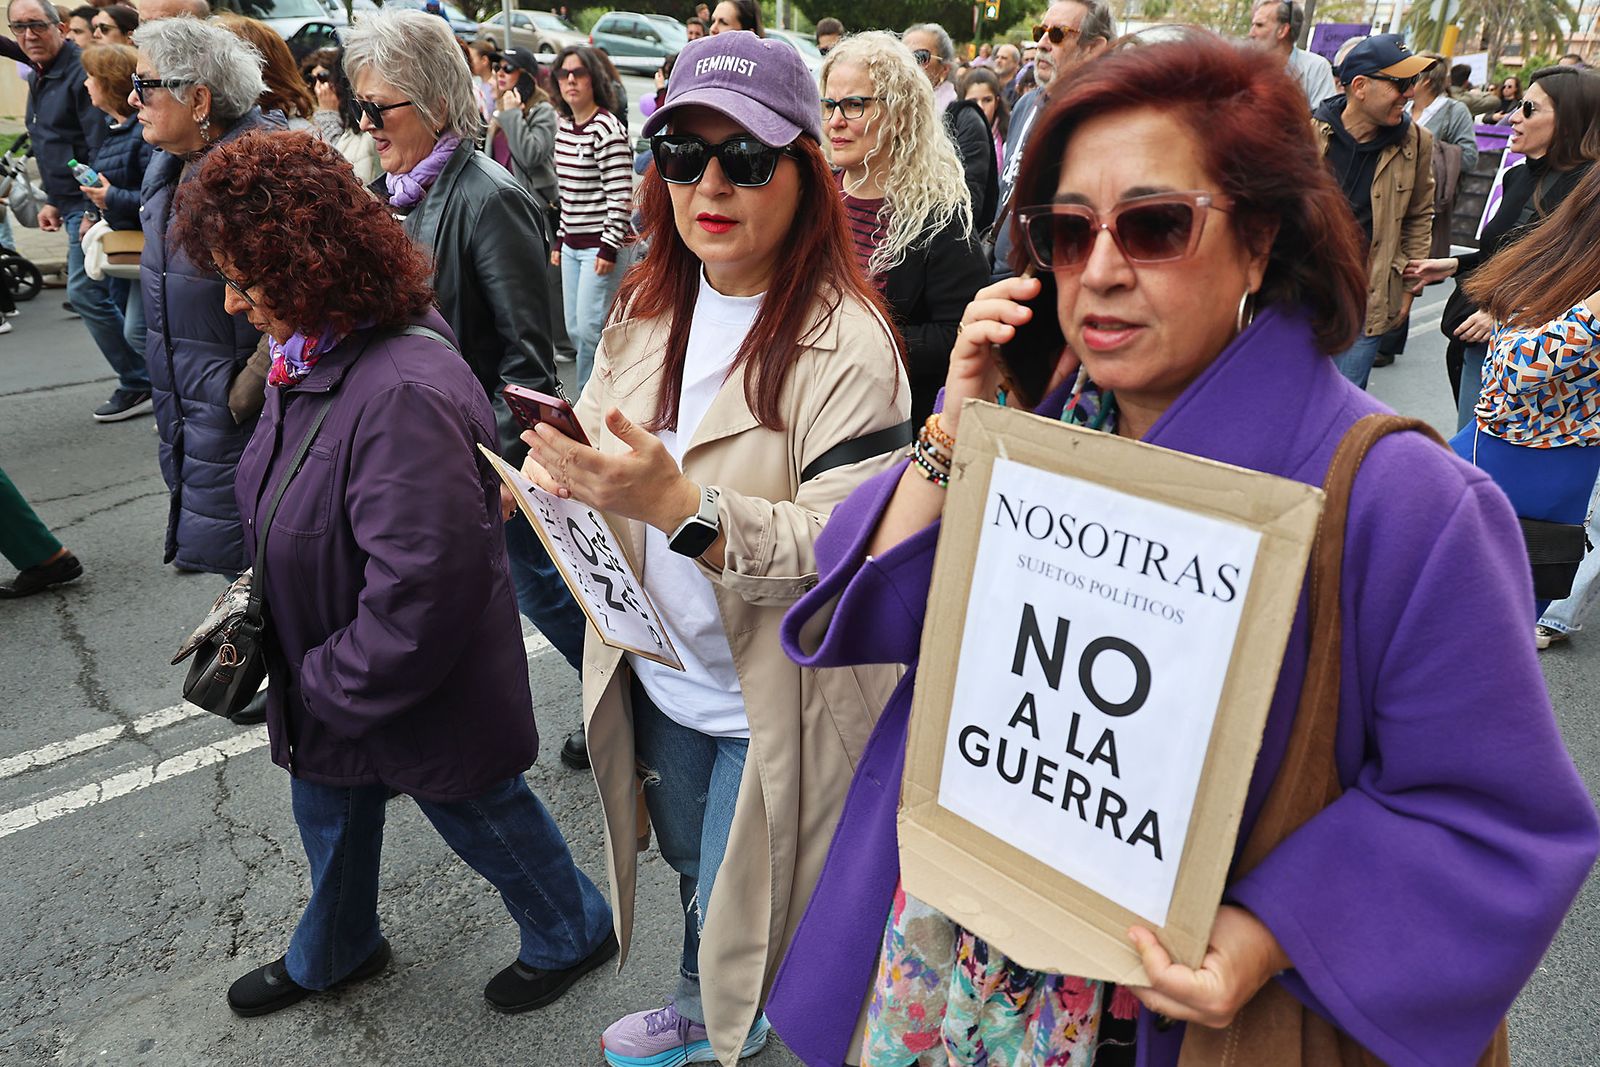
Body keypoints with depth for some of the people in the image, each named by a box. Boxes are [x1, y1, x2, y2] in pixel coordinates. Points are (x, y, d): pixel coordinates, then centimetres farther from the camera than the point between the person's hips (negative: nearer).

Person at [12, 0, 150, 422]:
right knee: (113, 294, 11)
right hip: (73, 204, 9)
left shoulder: (80, 73, -12)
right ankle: (144, 378, 18)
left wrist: (94, 211, -21)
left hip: (92, 203, -9)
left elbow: (100, 147, -18)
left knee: (85, 293, -9)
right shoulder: (38, 80, 17)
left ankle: (137, 384, 0)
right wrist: (51, 200, 21)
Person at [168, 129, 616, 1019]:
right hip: (332, 679, 9)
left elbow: (420, 593, -34)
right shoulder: (310, 355, -2)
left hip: (428, 694, -9)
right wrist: (260, 609, 11)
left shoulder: (405, 393, -35)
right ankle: (334, 952, 58)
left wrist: (330, 690, -20)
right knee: (328, 808, 28)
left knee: (483, 816, 15)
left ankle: (573, 934, 44)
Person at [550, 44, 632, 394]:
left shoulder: (608, 128, -12)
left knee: (589, 328, -10)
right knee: (574, 330, 9)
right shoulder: (563, 125, 13)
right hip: (573, 244, 8)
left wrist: (609, 248, -19)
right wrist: (559, 239, 17)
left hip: (602, 244, -8)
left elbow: (621, 195, -16)